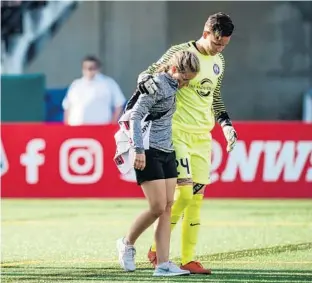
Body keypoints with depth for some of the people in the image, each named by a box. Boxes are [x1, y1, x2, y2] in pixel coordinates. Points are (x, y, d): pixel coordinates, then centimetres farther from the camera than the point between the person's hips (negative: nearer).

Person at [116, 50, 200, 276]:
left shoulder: (173, 86, 12)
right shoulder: (156, 85, -13)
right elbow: (135, 116, -17)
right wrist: (139, 150, -22)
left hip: (167, 152, 9)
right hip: (150, 153, -9)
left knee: (168, 208, 2)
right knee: (158, 207, -10)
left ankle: (163, 264, 0)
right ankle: (127, 243, 13)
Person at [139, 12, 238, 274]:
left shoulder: (218, 63, 13)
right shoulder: (180, 52, -8)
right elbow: (148, 75, -4)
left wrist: (226, 124, 14)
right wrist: (147, 82, -26)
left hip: (203, 136, 7)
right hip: (178, 132, -7)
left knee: (197, 197, 4)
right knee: (185, 192, -14)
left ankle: (188, 258, 7)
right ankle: (156, 249, 1)